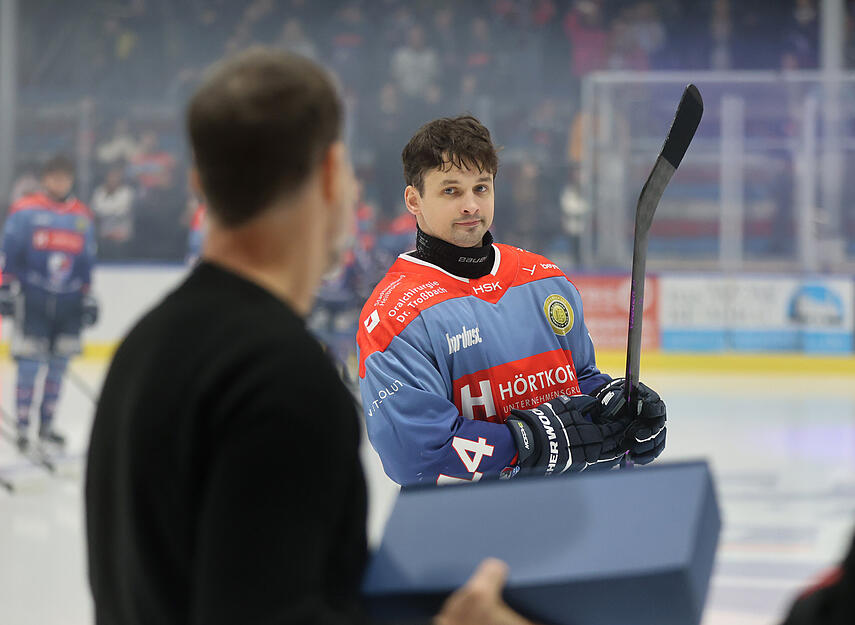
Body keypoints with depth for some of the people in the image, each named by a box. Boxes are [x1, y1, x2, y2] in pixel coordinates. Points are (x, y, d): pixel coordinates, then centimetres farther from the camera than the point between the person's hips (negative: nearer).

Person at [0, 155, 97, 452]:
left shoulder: (82, 216, 11)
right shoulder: (25, 210, -3)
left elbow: (86, 261, 17)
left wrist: (88, 298, 16)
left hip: (69, 304, 4)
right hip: (32, 300, -4)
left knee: (58, 367, 7)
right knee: (29, 365, -6)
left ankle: (47, 426, 18)